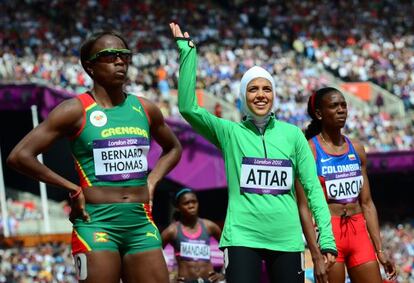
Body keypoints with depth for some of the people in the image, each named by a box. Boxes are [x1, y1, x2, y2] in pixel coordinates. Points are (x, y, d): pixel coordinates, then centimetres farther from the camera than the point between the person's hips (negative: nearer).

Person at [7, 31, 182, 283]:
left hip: (141, 223, 5)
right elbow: (20, 155, -9)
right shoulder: (76, 110, -4)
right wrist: (72, 189, -8)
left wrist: (152, 181, 13)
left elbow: (173, 148, 31)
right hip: (97, 222, -5)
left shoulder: (145, 109, 11)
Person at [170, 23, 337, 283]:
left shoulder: (292, 134, 8)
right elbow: (188, 107, -10)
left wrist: (327, 238, 0)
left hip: (287, 239, 2)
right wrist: (187, 50, -11)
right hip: (242, 237, -2)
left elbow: (313, 188, 8)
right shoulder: (229, 132, 4)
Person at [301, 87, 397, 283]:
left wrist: (380, 250, 9)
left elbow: (367, 203, 14)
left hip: (358, 230, 5)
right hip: (328, 232, -5)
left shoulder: (356, 149, 12)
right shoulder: (310, 150, -5)